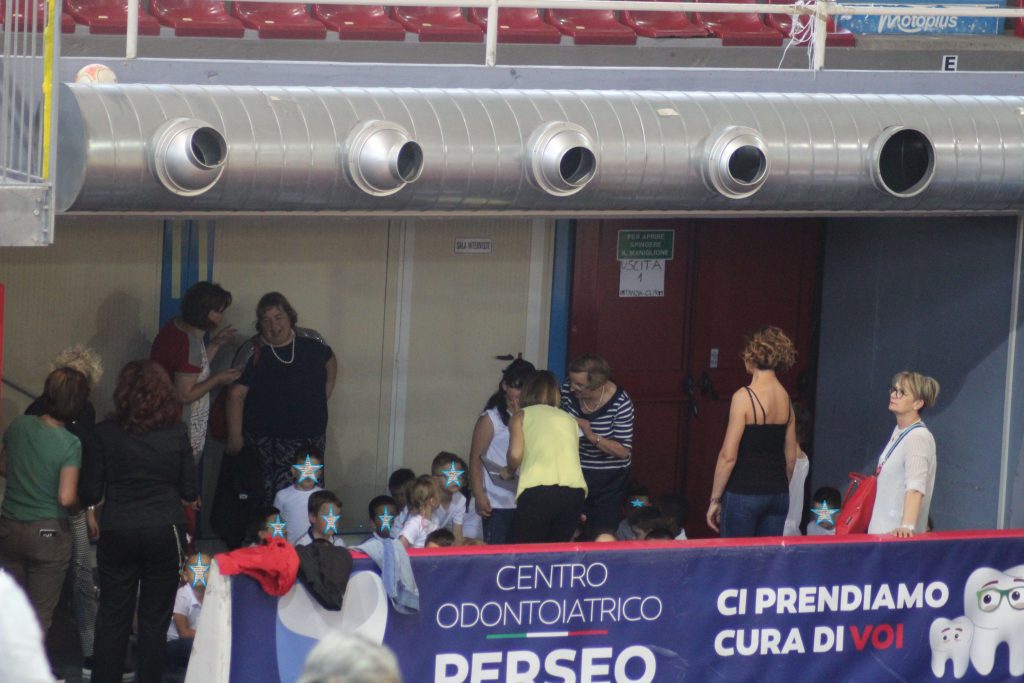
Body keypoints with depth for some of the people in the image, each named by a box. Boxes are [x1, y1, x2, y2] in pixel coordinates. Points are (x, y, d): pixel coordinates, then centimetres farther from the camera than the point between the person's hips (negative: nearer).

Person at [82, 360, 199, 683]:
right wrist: (189, 499, 24)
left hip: (117, 533, 0)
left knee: (112, 617, 9)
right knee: (155, 619, 8)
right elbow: (190, 492, 1)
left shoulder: (106, 433, -6)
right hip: (165, 532, 0)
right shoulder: (177, 432, -5)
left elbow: (92, 490, -4)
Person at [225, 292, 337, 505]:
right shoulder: (254, 354, -9)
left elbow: (331, 362, 25)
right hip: (268, 439, -4)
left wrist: (324, 396, 16)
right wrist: (235, 437, -17)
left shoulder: (312, 346, 3)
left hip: (312, 438, 5)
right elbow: (236, 394, -13)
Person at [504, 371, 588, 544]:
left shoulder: (521, 416, 13)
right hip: (574, 491, 4)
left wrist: (508, 471, 20)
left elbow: (515, 455, 0)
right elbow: (569, 456, 20)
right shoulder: (570, 420, 24)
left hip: (538, 491, -4)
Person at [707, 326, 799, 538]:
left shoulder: (744, 397, -13)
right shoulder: (786, 398, 7)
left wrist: (715, 499, -6)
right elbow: (791, 457, 13)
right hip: (778, 494, 6)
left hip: (744, 493, -6)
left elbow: (728, 456, -13)